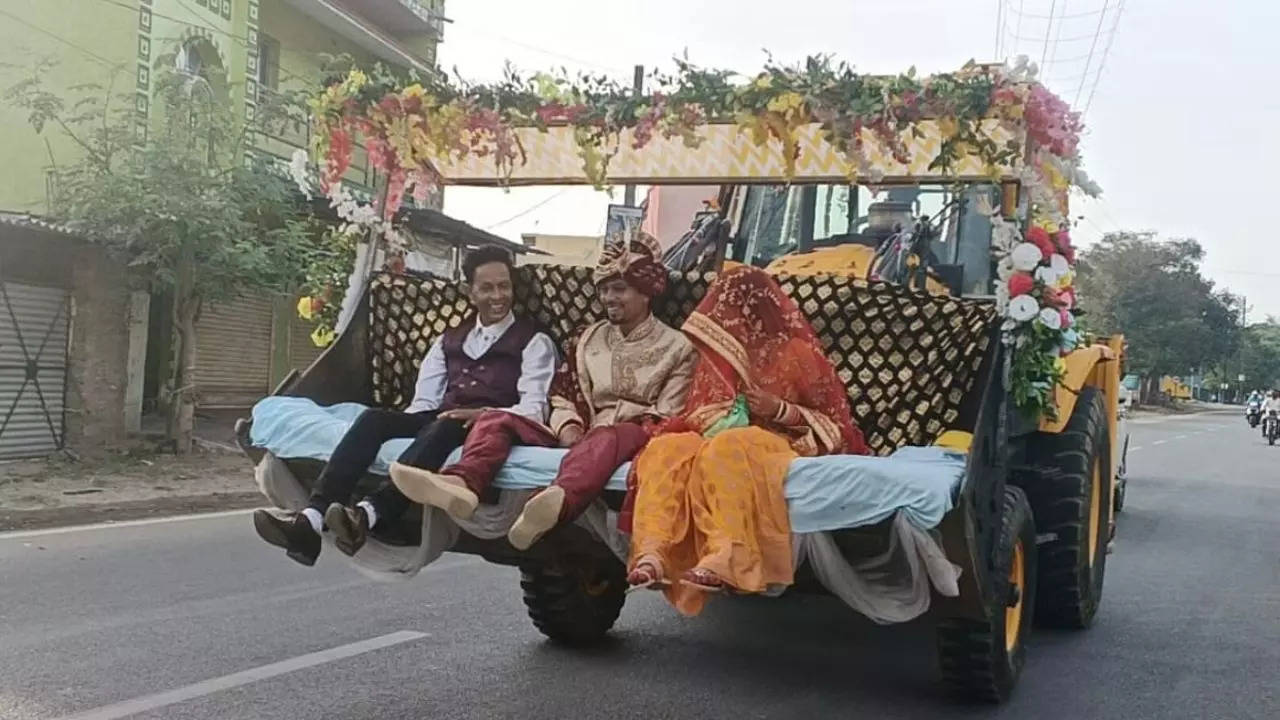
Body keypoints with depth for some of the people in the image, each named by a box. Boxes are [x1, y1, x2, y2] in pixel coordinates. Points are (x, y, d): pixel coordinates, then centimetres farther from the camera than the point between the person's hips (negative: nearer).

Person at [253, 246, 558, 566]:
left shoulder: (534, 341, 9)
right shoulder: (449, 340, 25)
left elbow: (533, 411, -4)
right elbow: (424, 401, 15)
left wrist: (483, 415, -22)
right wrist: (406, 426, -8)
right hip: (439, 422, 5)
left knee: (443, 428, -38)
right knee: (373, 418, -23)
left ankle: (368, 514, -58)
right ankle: (311, 519, -40)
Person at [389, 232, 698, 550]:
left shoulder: (676, 346, 10)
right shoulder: (589, 338, 23)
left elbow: (668, 417, -1)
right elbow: (563, 397, 18)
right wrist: (569, 428, -5)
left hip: (632, 435, -5)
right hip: (579, 436, 5)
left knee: (606, 437, -42)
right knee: (496, 419, -16)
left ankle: (557, 502, -75)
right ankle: (461, 483, -50)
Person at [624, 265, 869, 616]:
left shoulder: (797, 354, 3)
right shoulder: (716, 355, 18)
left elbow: (837, 425, 3)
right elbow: (695, 415, 21)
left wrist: (781, 410, -11)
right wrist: (707, 422, -4)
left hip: (774, 442, -4)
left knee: (727, 451, -40)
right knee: (666, 449, -29)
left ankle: (726, 558, -56)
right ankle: (653, 553, -49)